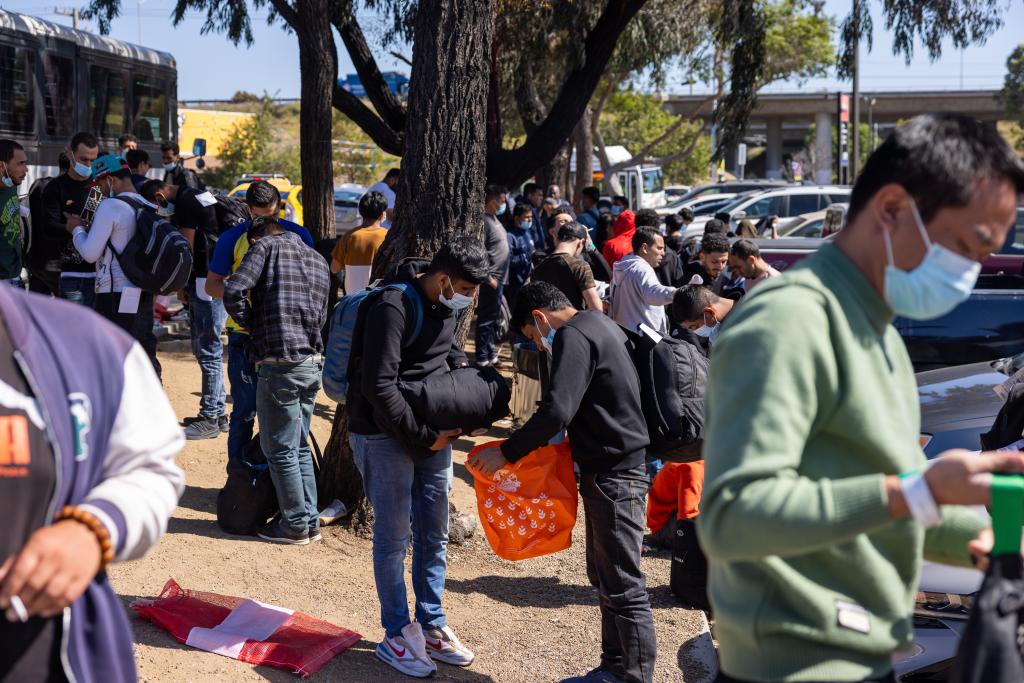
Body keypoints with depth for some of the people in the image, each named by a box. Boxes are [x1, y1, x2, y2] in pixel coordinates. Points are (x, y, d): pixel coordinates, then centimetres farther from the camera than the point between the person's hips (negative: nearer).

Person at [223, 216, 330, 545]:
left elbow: (233, 290, -13)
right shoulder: (319, 261, 19)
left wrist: (248, 322, 3)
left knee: (280, 449, 3)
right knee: (300, 447, 17)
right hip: (313, 362, 7)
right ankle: (309, 520, 19)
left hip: (280, 362, -7)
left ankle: (295, 525, 8)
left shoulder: (266, 246, -1)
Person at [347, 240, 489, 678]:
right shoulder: (393, 307, -22)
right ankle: (397, 635, 11)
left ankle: (431, 626, 23)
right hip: (386, 434, -8)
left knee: (434, 534, 12)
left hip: (433, 431, 8)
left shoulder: (447, 303, 4)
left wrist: (462, 366, 4)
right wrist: (424, 436, -21)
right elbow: (379, 387, -25)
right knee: (394, 536, 0)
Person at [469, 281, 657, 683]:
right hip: (616, 468, 11)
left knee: (621, 585, -3)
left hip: (612, 476, -11)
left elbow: (556, 410, -25)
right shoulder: (599, 326, 16)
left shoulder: (572, 337, -15)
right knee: (604, 575, 17)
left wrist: (506, 453, -17)